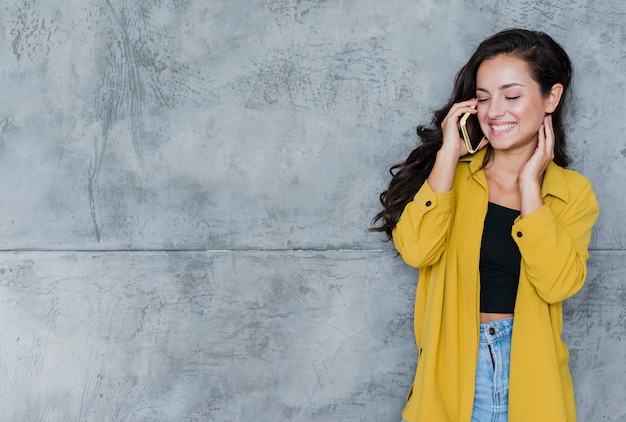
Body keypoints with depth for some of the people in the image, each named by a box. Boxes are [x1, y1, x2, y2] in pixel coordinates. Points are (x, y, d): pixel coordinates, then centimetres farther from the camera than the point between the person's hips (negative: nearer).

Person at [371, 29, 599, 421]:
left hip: (528, 371, 0)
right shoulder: (454, 173, 0)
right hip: (453, 367, 0)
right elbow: (416, 250, -16)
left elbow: (558, 284, -15)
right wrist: (448, 153, -14)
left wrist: (528, 183, -13)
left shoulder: (574, 191, 0)